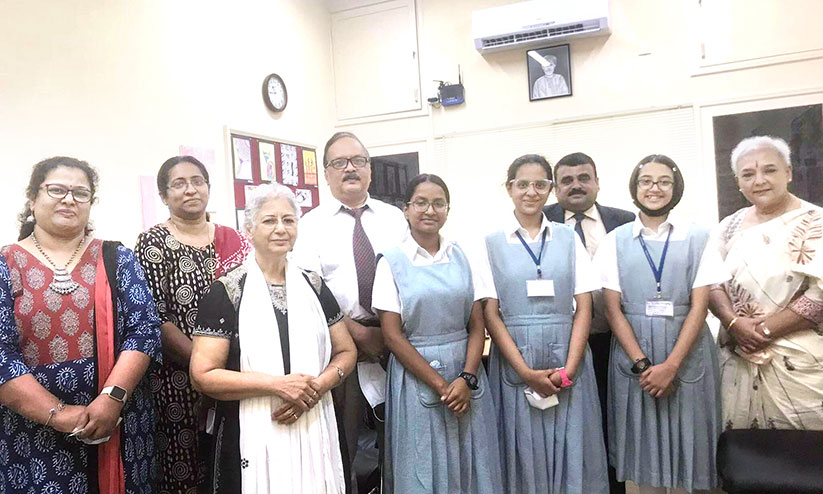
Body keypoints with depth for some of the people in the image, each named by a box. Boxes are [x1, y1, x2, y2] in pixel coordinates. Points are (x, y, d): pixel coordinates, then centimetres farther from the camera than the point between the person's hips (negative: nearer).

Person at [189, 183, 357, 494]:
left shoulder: (314, 286, 7)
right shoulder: (226, 292, -6)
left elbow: (346, 352, 10)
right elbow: (202, 375, -10)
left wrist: (317, 387, -9)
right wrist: (278, 384, -17)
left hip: (315, 435, 4)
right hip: (252, 440, -3)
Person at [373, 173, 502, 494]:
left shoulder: (463, 257, 4)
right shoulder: (391, 263, -3)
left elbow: (477, 325, 3)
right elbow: (392, 335, -7)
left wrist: (466, 379, -11)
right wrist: (440, 384, -11)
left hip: (466, 374, 3)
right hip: (416, 377, -2)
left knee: (471, 464, 11)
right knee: (422, 467, 8)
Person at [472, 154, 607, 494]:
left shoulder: (568, 239, 6)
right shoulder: (491, 244, 2)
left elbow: (583, 308, 3)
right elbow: (491, 314, -3)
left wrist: (569, 368, -9)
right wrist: (526, 372, -11)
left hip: (567, 360, 1)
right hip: (514, 361, -1)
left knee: (573, 451, 6)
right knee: (523, 452, 6)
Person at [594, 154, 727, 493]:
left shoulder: (697, 239, 2)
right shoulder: (615, 242, 2)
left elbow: (699, 306, -4)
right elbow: (613, 309, -1)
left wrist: (671, 365, -13)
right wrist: (642, 364, -10)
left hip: (686, 354, 0)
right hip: (633, 353, 0)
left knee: (686, 437, 7)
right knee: (643, 439, 8)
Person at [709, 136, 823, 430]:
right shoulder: (730, 227, 8)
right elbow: (712, 283, 6)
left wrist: (764, 330, -14)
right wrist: (734, 322, -12)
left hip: (799, 364, -3)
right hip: (738, 359, 4)